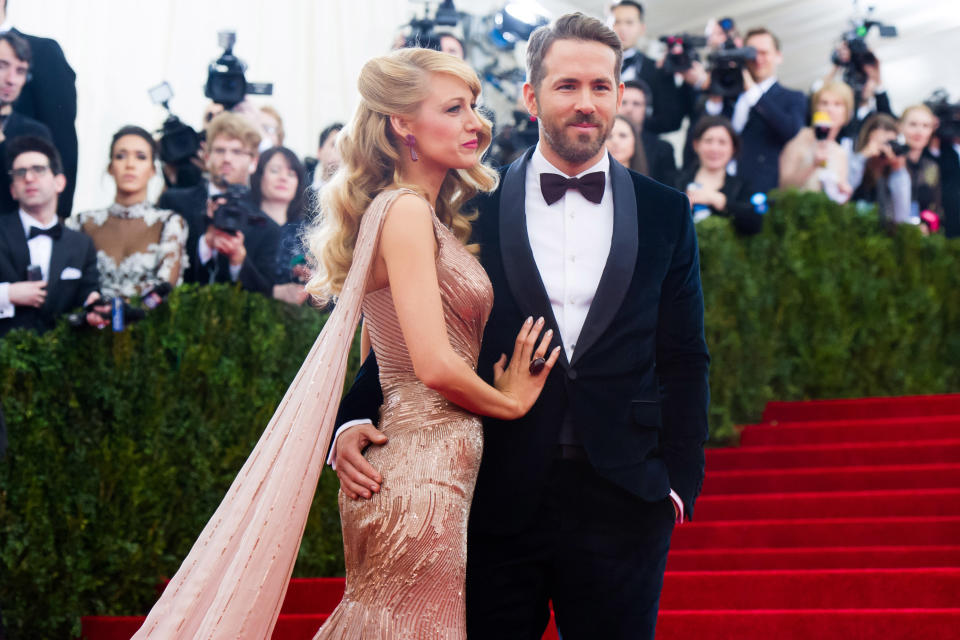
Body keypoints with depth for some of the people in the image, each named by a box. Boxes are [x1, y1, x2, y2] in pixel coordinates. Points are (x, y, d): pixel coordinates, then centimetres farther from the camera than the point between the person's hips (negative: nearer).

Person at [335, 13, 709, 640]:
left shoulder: (666, 214, 7)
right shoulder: (473, 208, 4)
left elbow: (683, 360, 8)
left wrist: (680, 482, 1)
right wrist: (353, 421, -12)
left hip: (620, 506, 1)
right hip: (500, 500, -1)